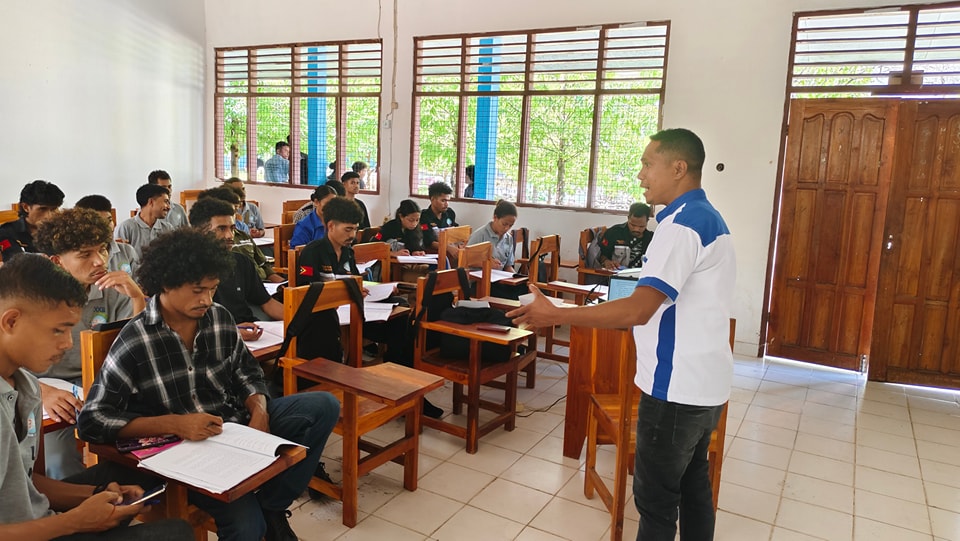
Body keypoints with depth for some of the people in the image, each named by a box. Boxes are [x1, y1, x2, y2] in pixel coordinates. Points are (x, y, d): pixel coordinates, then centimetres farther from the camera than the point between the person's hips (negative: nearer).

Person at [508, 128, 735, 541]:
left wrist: (554, 315, -26)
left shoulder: (682, 224, -20)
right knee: (693, 487, 20)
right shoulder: (709, 218, 12)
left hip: (677, 387, -10)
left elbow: (638, 310, -29)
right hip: (704, 382, 10)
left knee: (656, 499, 3)